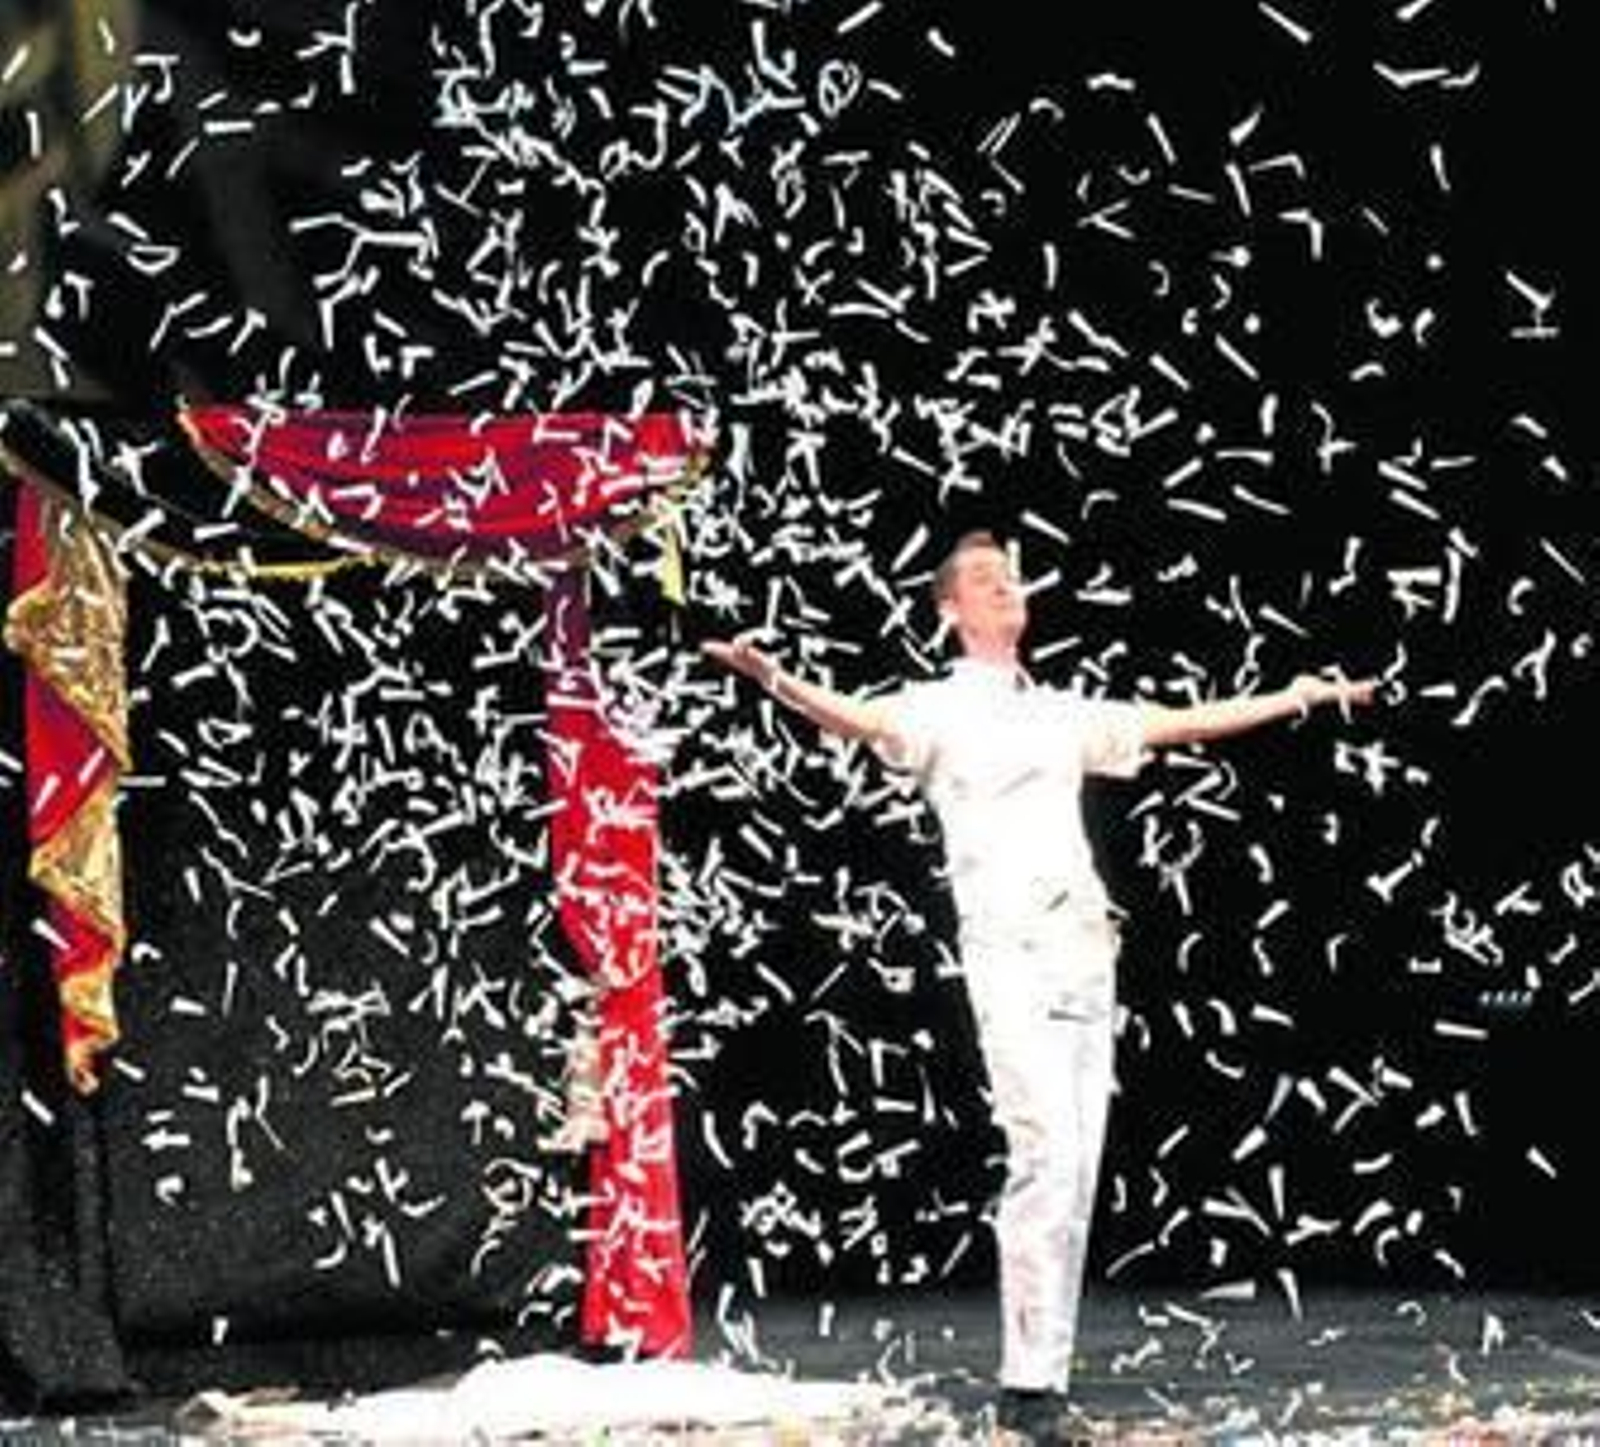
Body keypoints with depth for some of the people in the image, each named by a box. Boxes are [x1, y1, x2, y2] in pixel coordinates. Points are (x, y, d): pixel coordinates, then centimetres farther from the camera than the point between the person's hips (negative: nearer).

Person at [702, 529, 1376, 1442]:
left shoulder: (1064, 714, 24)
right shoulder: (940, 709, 4)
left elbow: (1172, 725, 31)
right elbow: (864, 719, -16)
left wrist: (1295, 699, 34)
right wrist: (777, 683, -36)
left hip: (1088, 953, 7)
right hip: (1012, 953, -7)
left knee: (1079, 1167, 3)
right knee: (1047, 1155, -17)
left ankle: (1050, 1371, 6)